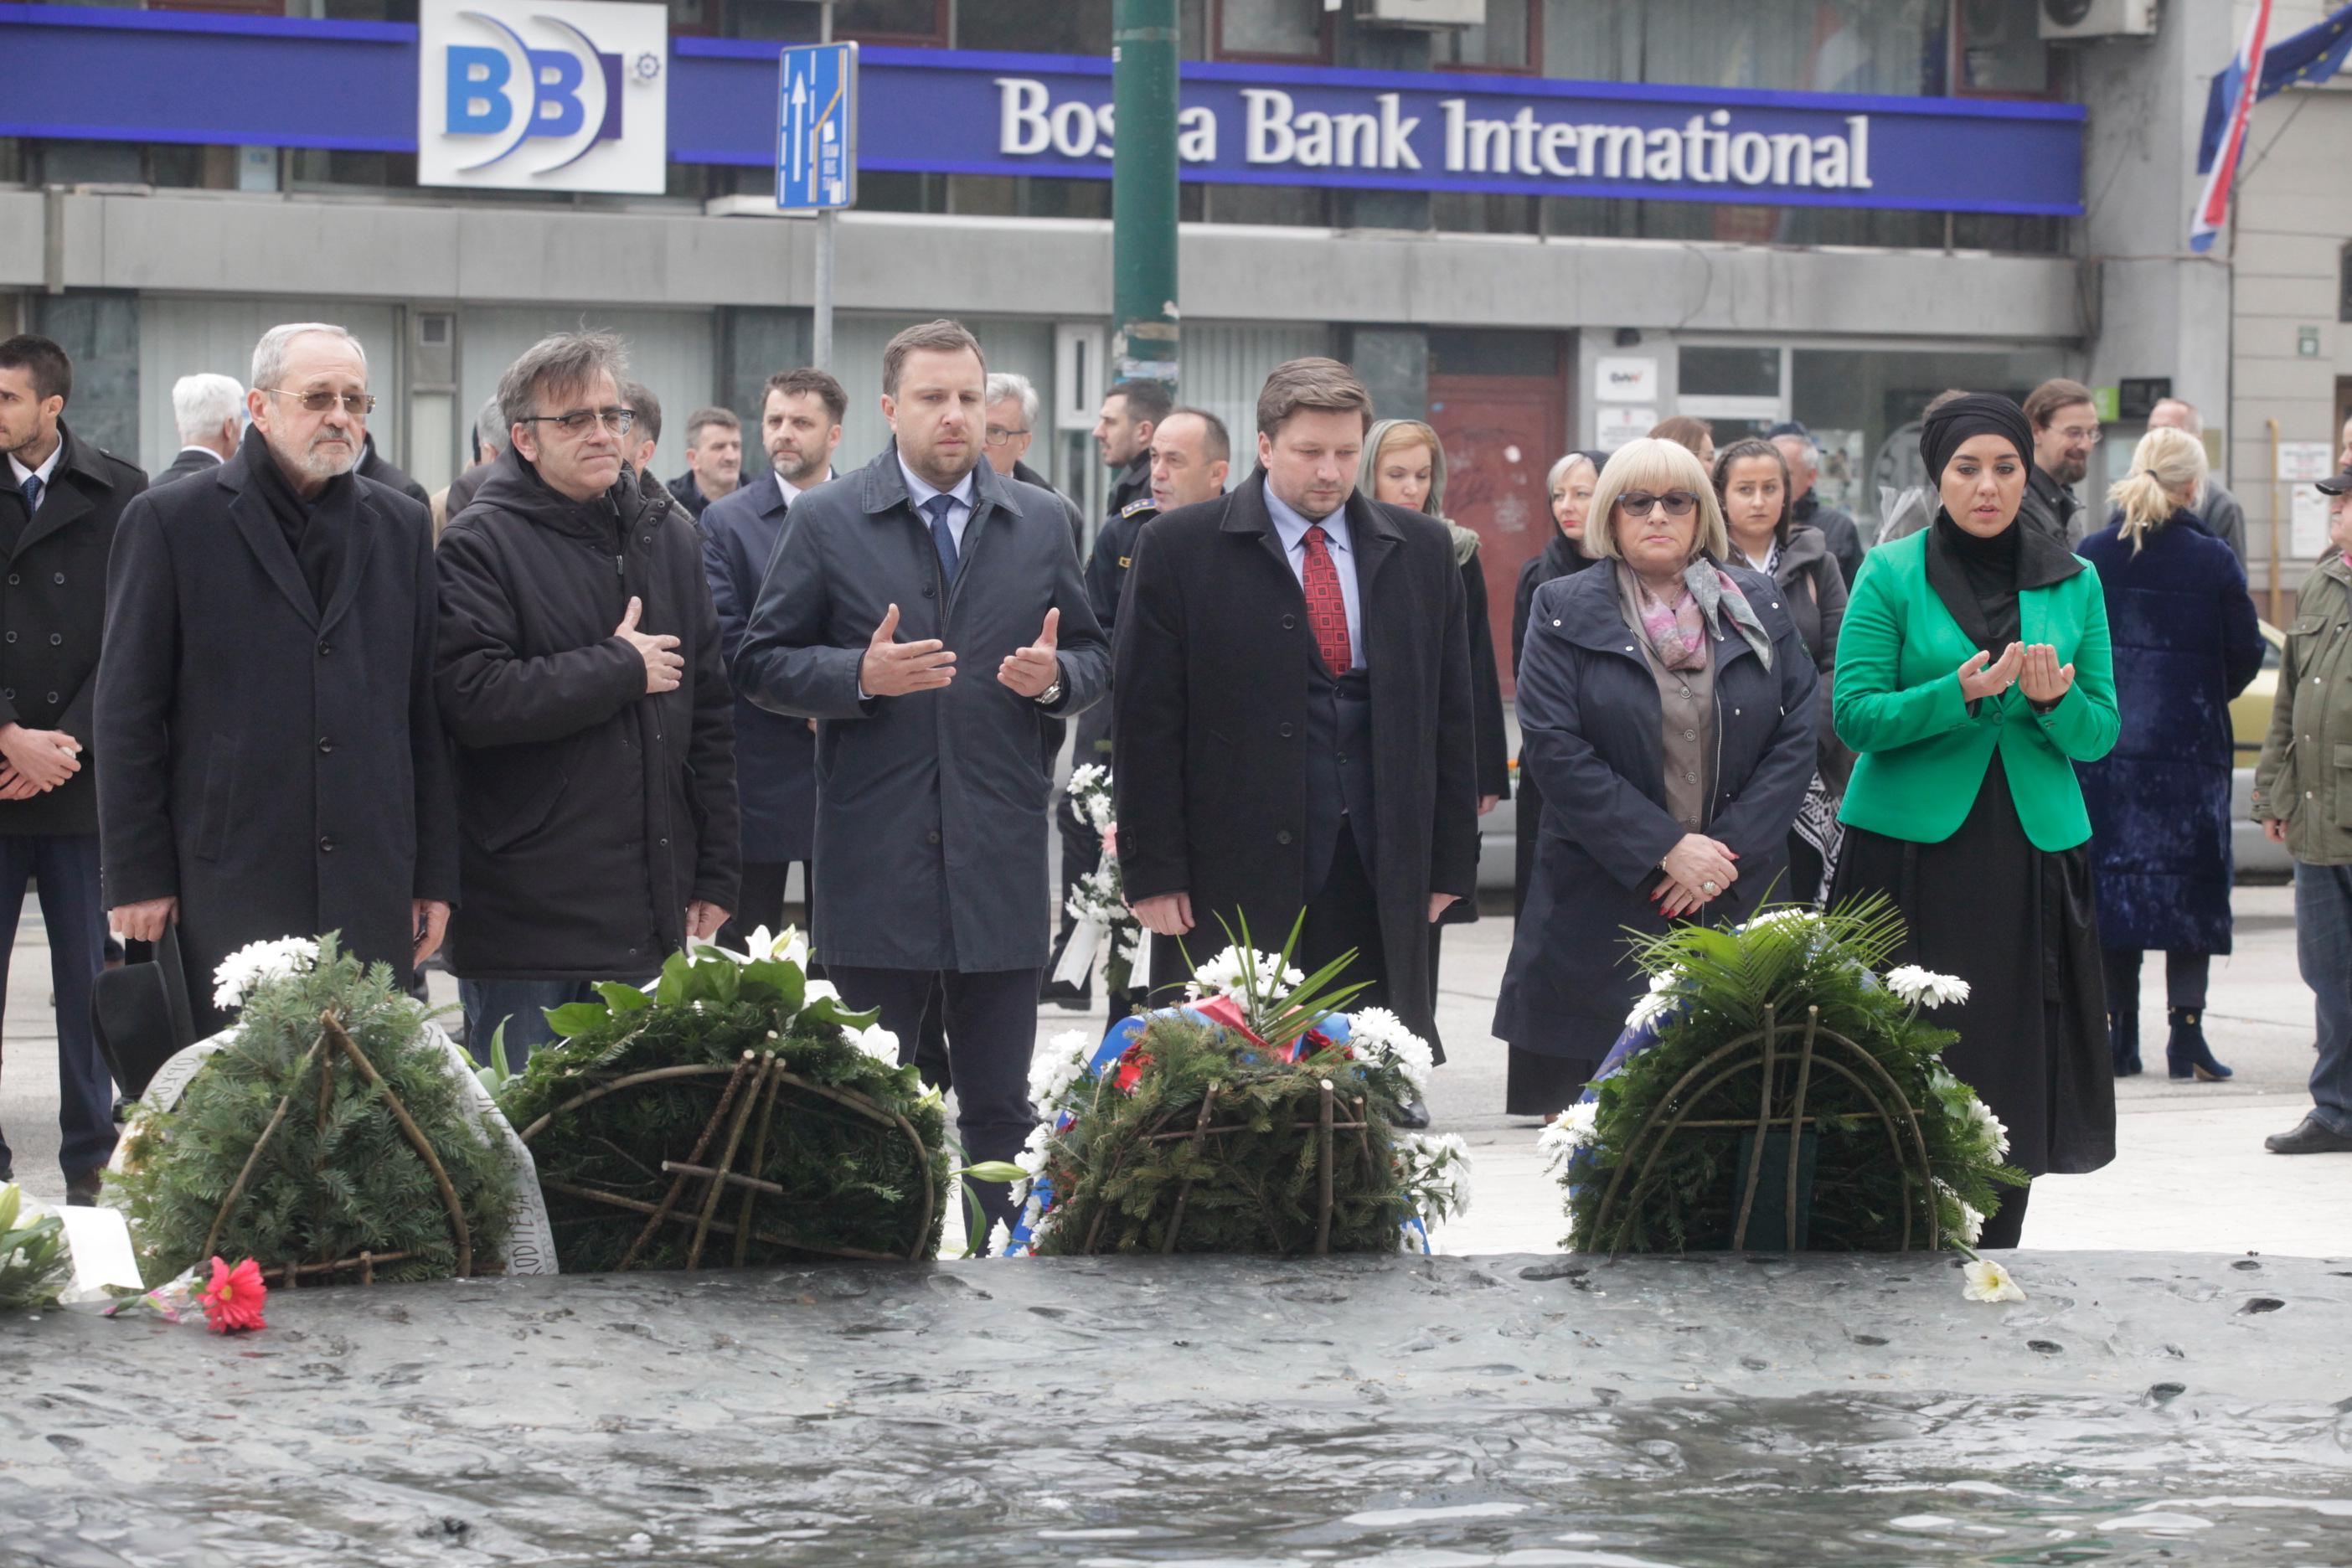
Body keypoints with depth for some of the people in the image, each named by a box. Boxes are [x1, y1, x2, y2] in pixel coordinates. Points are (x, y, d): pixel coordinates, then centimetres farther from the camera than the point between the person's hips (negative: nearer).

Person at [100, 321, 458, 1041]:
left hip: (371, 891, 3)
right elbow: (127, 713, 2)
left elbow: (427, 712, 15)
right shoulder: (170, 521, 3)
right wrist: (136, 876, -3)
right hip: (228, 890, -3)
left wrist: (436, 874, 11)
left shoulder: (402, 527, 14)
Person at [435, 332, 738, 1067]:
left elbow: (711, 714, 16)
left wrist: (714, 878, 12)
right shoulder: (481, 545, -7)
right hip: (524, 919, -5)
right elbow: (472, 700, -21)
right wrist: (622, 669, -12)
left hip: (650, 921, 6)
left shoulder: (668, 535, 13)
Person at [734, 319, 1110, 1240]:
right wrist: (861, 675, -15)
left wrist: (1054, 676, -7)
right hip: (874, 862, -2)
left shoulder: (1039, 524, 11)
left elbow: (1094, 659, 16)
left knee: (1001, 1110, 5)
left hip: (1001, 862, 2)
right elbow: (762, 667, 2)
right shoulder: (826, 523, 3)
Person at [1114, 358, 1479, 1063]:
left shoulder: (1420, 549, 12)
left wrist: (1450, 863, 9)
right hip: (1232, 879, -3)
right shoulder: (1180, 549, 2)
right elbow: (1147, 721, -1)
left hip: (1379, 879, 3)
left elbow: (1450, 714, 14)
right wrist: (1153, 871, -6)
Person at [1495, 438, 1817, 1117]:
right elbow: (1553, 748, -5)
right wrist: (1666, 849, -12)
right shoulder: (1564, 612, 5)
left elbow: (1799, 733, 5)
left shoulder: (1757, 606, 12)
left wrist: (1729, 851, -7)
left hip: (1737, 901, 2)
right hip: (1605, 911, -2)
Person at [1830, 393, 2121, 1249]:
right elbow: (1856, 714, -6)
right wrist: (1959, 695, -21)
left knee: (2013, 1072, 2)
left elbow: (2101, 733, 7)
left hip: (2032, 852, 3)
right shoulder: (1892, 575, 1)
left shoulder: (2073, 583, 9)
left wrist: (2053, 701, -15)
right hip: (1912, 849, -3)